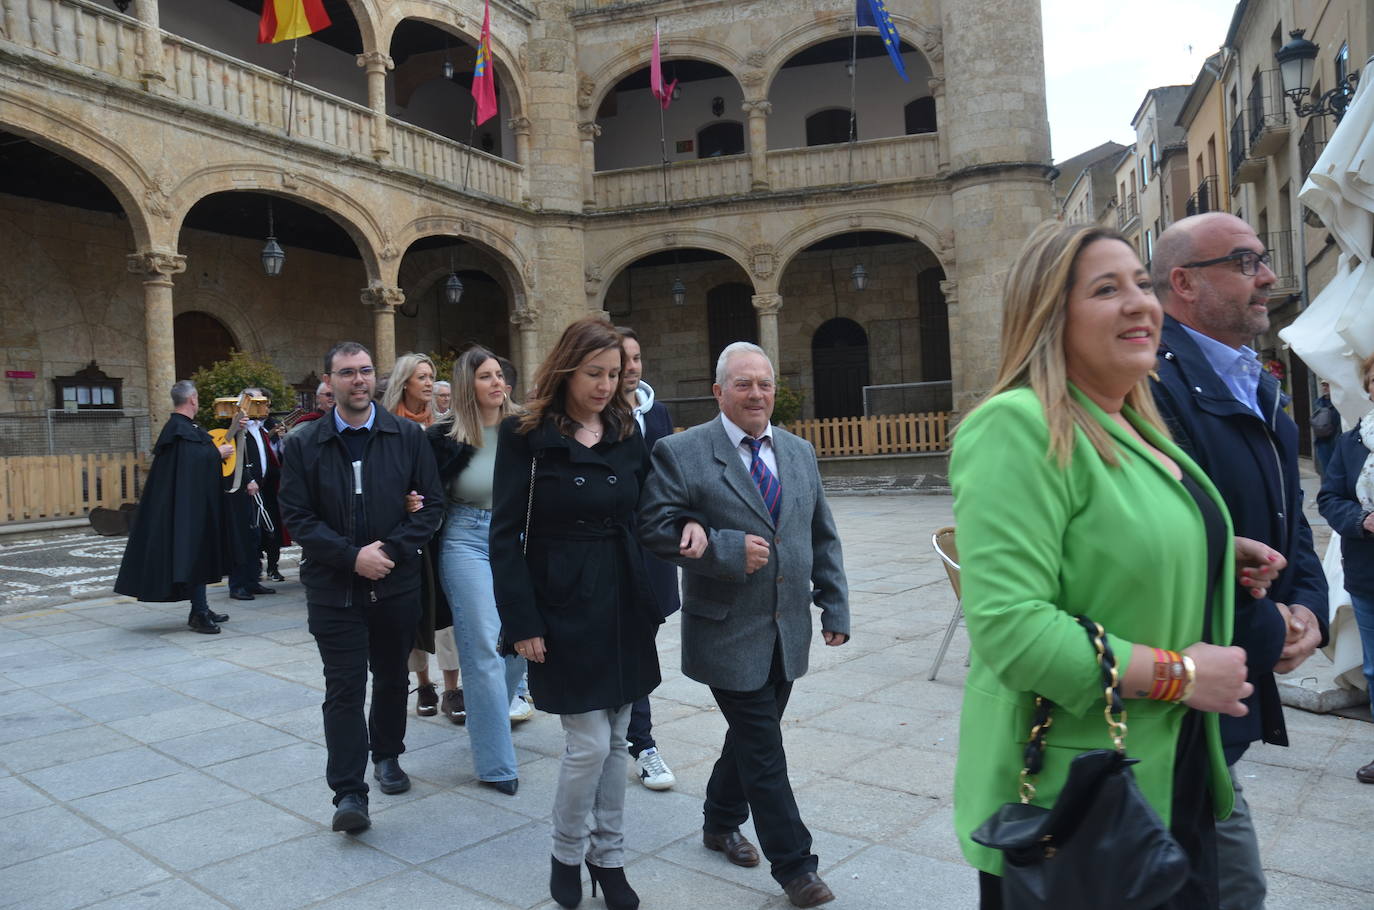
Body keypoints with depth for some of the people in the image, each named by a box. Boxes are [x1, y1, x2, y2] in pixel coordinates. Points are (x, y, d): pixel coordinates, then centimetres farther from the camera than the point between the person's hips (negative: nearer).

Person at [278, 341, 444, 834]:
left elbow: (430, 505, -1)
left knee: (391, 678, 16)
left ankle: (386, 755, 38)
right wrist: (353, 556, -16)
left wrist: (389, 550, -13)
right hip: (333, 587, -1)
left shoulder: (408, 436, 0)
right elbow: (298, 516, -4)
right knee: (344, 688, -2)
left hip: (396, 584, 2)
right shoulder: (303, 444, -1)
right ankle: (349, 793, 4)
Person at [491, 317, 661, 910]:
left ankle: (608, 856, 29)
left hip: (624, 604, 4)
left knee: (615, 741, 12)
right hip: (564, 605, -4)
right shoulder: (525, 436, -7)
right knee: (589, 742, -1)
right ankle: (566, 856, 24)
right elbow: (505, 535, -8)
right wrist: (522, 623, -12)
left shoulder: (628, 434, 5)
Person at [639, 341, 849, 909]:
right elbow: (656, 526, -18)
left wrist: (835, 606, 7)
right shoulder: (681, 453, -10)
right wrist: (729, 549, -23)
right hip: (729, 631, -6)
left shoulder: (799, 452, 9)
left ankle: (720, 823, 42)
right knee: (764, 751, 1)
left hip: (787, 632, 6)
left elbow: (822, 537, 12)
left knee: (753, 734, 20)